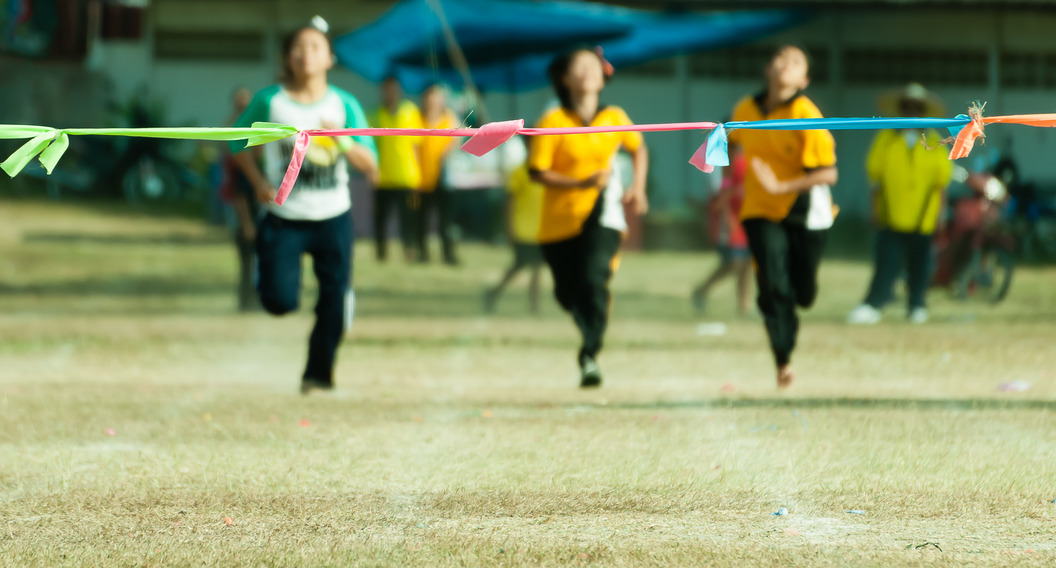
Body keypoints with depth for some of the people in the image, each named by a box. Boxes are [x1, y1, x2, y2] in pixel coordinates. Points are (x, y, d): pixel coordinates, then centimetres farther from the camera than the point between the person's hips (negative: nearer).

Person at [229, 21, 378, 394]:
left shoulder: (344, 105, -2)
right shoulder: (269, 101, -5)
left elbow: (370, 166, -5)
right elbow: (238, 142, 9)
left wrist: (343, 141, -23)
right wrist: (259, 182, -6)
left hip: (333, 219, 1)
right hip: (284, 218, -1)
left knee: (333, 302, -3)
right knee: (280, 302, -11)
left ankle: (319, 374, 15)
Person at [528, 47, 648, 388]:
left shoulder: (614, 118, 0)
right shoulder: (553, 122, -9)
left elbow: (638, 149, 20)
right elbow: (536, 172, -12)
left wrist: (638, 188, 8)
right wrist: (581, 184, -23)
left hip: (602, 214, -1)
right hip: (559, 219, 1)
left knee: (593, 279, -24)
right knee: (567, 293, 12)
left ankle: (590, 355, -20)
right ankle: (590, 330, 46)